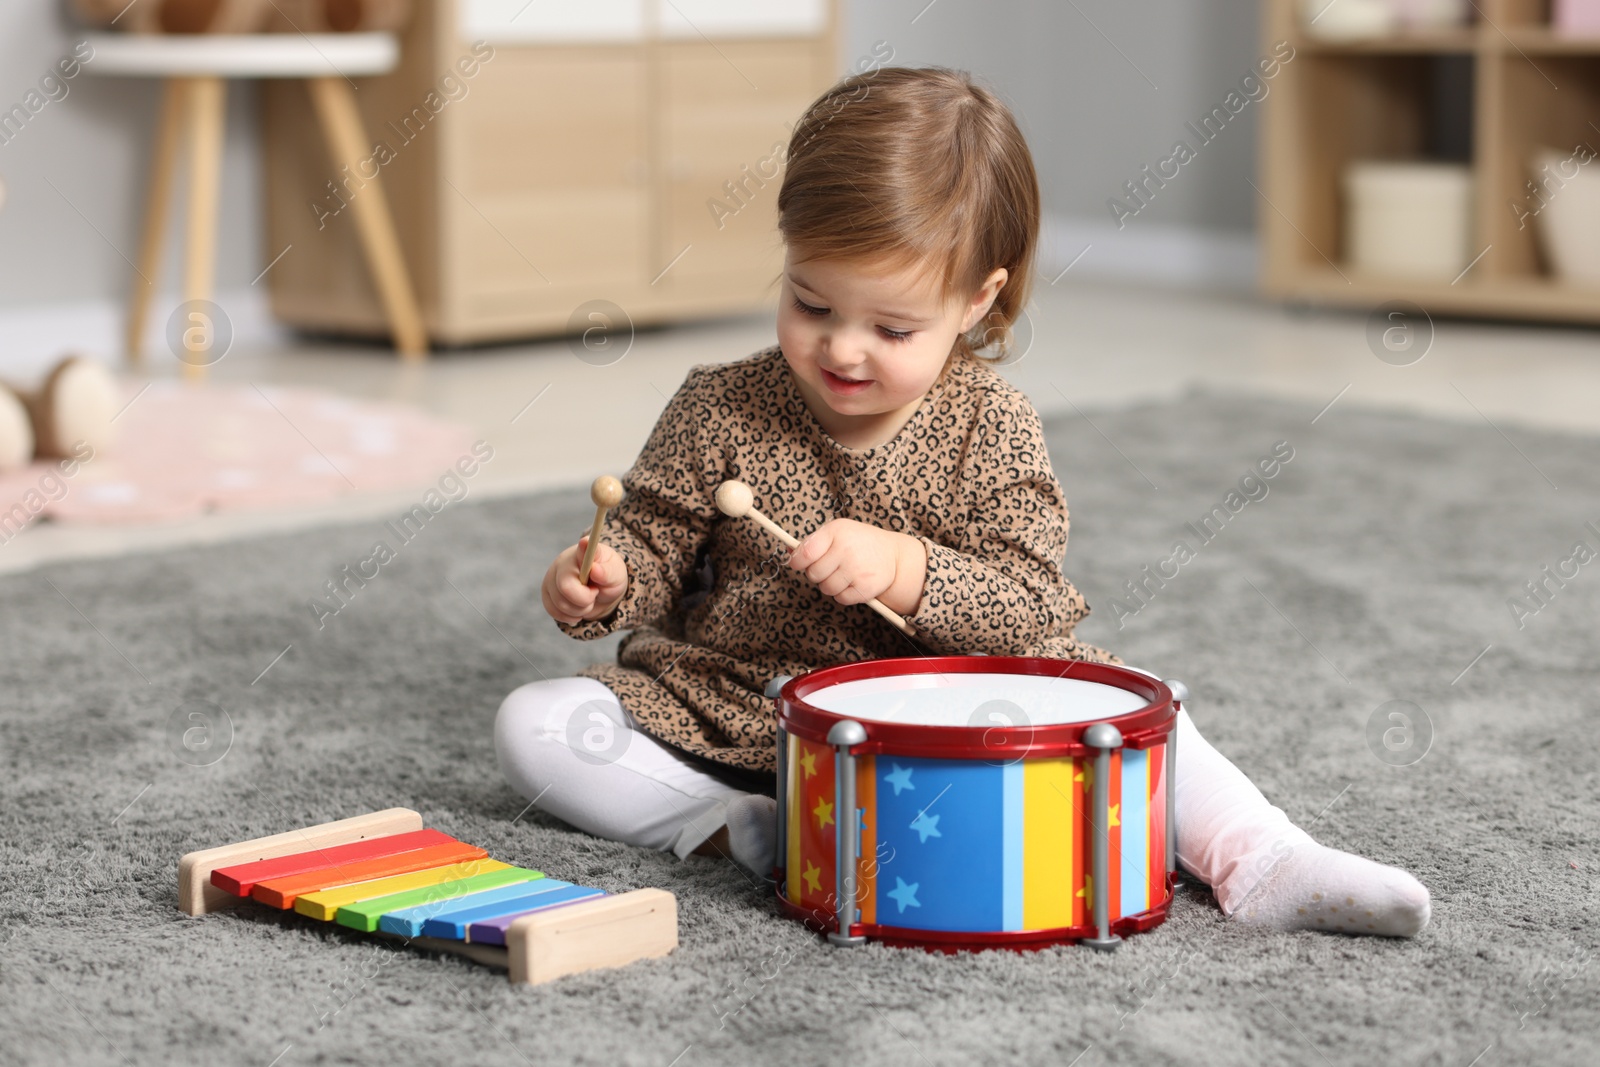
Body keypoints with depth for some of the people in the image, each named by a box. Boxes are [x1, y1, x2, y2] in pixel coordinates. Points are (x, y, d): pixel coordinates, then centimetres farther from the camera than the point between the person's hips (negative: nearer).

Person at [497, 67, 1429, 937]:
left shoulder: (992, 429, -8)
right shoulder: (723, 411, -7)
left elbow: (1029, 611, -15)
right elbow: (657, 542, 3)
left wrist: (905, 568, -32)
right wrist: (606, 579, -21)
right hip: (728, 707, 1)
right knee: (535, 726, -18)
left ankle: (1260, 862, -18)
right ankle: (744, 833, -25)